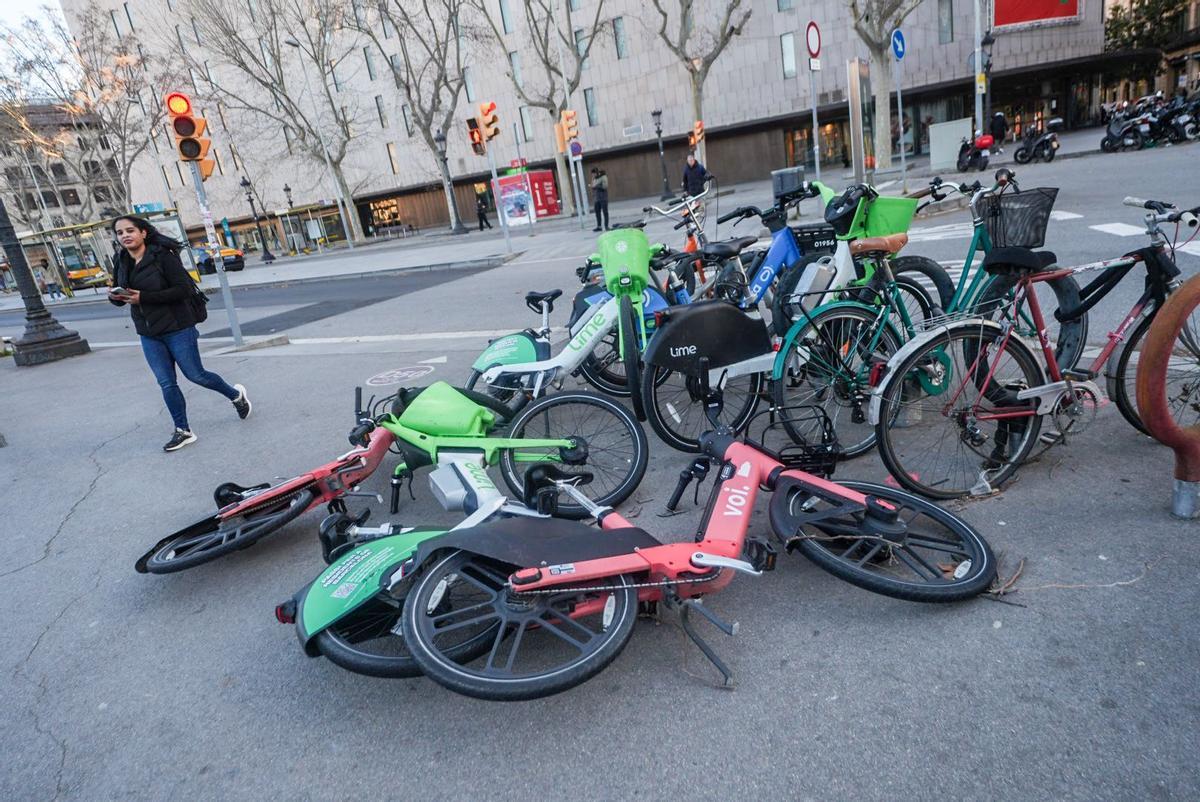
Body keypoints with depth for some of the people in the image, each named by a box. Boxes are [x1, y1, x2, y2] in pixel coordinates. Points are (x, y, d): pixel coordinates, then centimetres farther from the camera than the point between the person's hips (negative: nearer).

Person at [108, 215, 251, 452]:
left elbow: (184, 289, -19)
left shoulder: (162, 256, -13)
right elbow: (120, 296, 14)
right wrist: (114, 296, -10)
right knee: (166, 383, 6)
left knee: (195, 375, 4)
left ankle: (236, 395, 30)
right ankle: (183, 431, 17)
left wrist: (143, 297, -24)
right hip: (148, 335, 6)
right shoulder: (122, 262, 6)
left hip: (177, 328, -6)